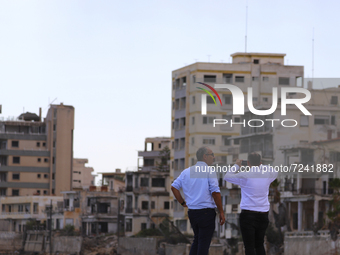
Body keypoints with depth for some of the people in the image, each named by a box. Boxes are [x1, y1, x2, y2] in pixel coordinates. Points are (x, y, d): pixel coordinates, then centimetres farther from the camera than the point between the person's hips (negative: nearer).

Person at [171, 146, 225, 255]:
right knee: (204, 242, -1)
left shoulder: (186, 172, 10)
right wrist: (221, 212, -9)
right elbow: (215, 192, -14)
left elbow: (174, 187, 6)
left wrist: (182, 202, 11)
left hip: (192, 212, 6)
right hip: (206, 212, -6)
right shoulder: (209, 171, -9)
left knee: (197, 240, 20)